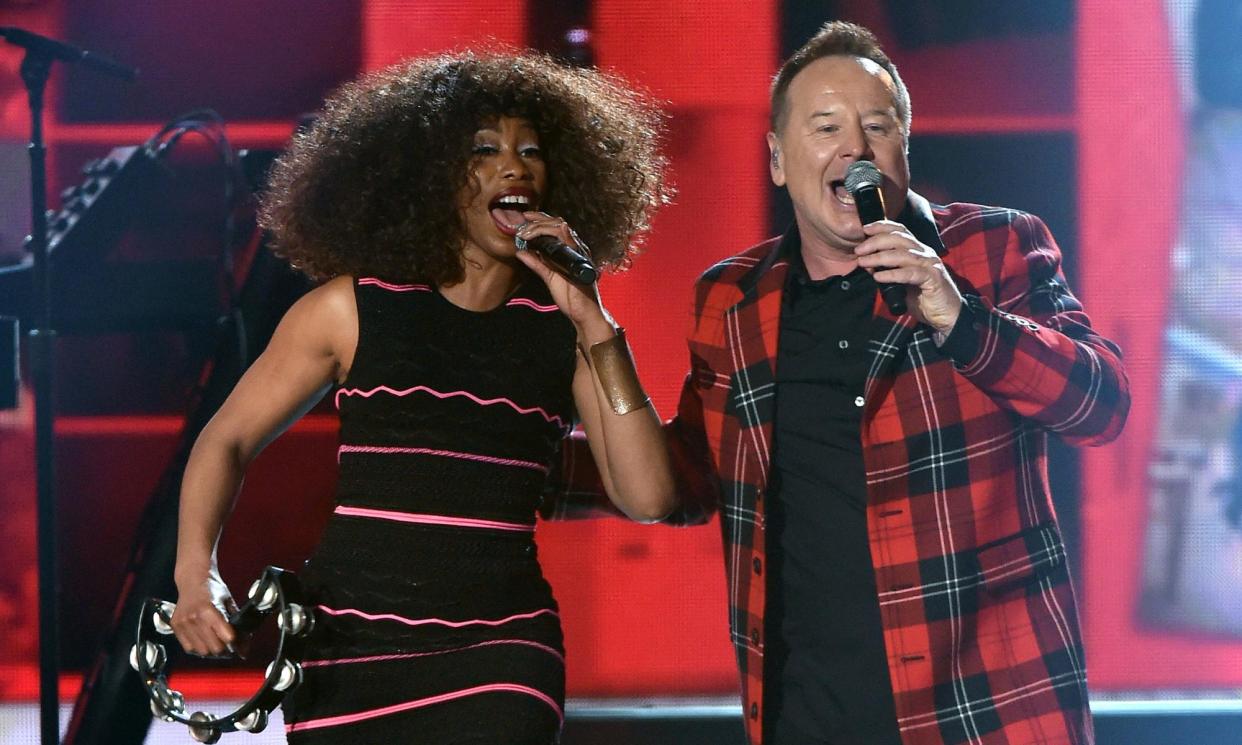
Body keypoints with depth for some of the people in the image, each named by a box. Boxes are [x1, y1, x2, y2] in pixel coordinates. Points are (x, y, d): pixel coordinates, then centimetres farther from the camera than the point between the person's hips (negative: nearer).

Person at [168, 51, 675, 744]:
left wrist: (591, 319, -10)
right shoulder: (353, 309, 1)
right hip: (347, 644, 0)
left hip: (498, 652, 0)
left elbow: (647, 498, -6)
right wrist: (196, 573, -9)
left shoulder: (566, 329, 4)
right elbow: (228, 440, 8)